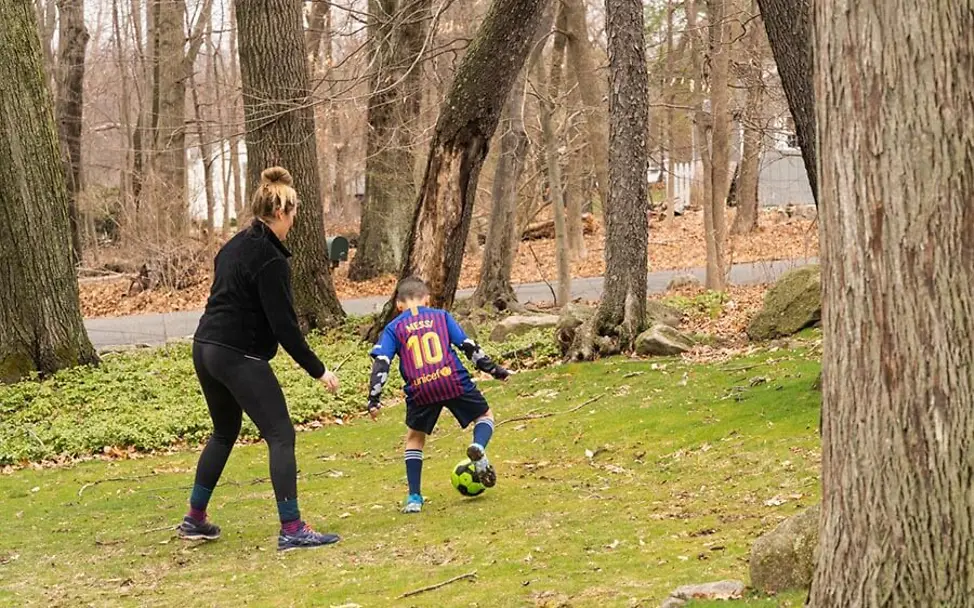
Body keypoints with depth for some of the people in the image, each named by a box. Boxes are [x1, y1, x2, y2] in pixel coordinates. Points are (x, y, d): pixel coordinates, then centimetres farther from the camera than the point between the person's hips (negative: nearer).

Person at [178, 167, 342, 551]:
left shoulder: (235, 246, 13)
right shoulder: (270, 260, -15)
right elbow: (284, 325, -18)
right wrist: (318, 370, -12)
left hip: (206, 348, 10)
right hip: (239, 357, -10)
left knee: (224, 433, 24)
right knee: (281, 436, -7)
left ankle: (195, 520, 30)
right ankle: (291, 529, -11)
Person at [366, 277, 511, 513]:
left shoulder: (394, 328, 13)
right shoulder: (440, 316, 15)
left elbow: (381, 363, 2)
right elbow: (469, 346, 11)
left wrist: (374, 398, 1)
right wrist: (494, 369, 17)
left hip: (420, 390, 1)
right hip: (454, 381, 0)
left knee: (414, 438, 22)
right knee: (485, 416, 23)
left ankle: (414, 498, 15)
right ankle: (478, 448, -11)